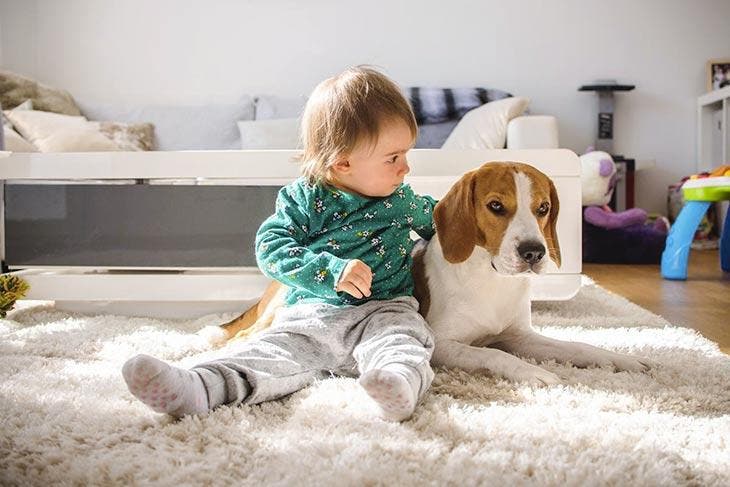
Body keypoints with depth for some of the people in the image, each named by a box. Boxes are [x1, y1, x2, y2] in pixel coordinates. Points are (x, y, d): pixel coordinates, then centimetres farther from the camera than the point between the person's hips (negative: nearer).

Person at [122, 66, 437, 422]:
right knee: (272, 352, -26)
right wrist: (330, 270, -23)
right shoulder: (304, 199, 0)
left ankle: (400, 386, -64)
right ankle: (194, 389, -49)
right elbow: (270, 247, -12)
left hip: (384, 310, 2)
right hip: (312, 312, -1)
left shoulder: (401, 199, 12)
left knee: (401, 338, -33)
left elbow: (436, 220, 34)